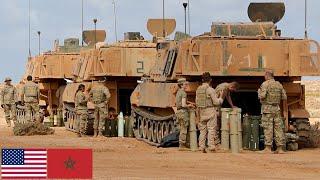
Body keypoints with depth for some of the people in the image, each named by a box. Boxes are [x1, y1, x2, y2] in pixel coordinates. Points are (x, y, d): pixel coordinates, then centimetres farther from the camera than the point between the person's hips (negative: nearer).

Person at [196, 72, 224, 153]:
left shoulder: (198, 90, 6)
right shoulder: (210, 89, -13)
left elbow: (197, 102, 11)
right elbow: (216, 102, -11)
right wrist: (221, 99, 8)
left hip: (202, 112, 6)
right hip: (210, 111, -6)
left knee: (203, 130, 9)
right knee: (211, 129, -3)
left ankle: (202, 147, 6)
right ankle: (211, 146, -8)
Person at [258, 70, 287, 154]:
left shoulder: (265, 84, -9)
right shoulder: (279, 84, 8)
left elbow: (262, 96, -19)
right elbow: (284, 97, 9)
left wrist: (259, 91, 2)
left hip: (267, 109, -5)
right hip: (276, 109, 5)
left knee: (268, 128, -5)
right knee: (278, 128, 3)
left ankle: (268, 148, -7)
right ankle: (280, 148, 1)